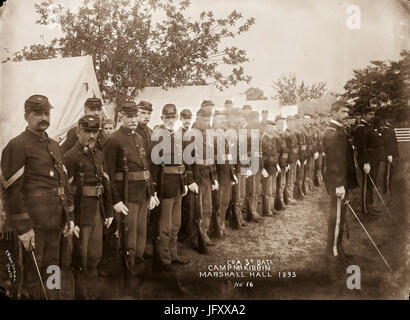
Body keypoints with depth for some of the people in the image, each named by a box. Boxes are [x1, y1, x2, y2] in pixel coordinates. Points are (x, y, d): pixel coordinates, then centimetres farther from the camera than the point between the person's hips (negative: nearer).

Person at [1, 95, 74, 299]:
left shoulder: (54, 146, 13)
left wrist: (69, 216, 12)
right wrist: (23, 227, -17)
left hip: (55, 221, 7)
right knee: (32, 273, 5)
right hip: (33, 221, -7)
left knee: (52, 269, 18)